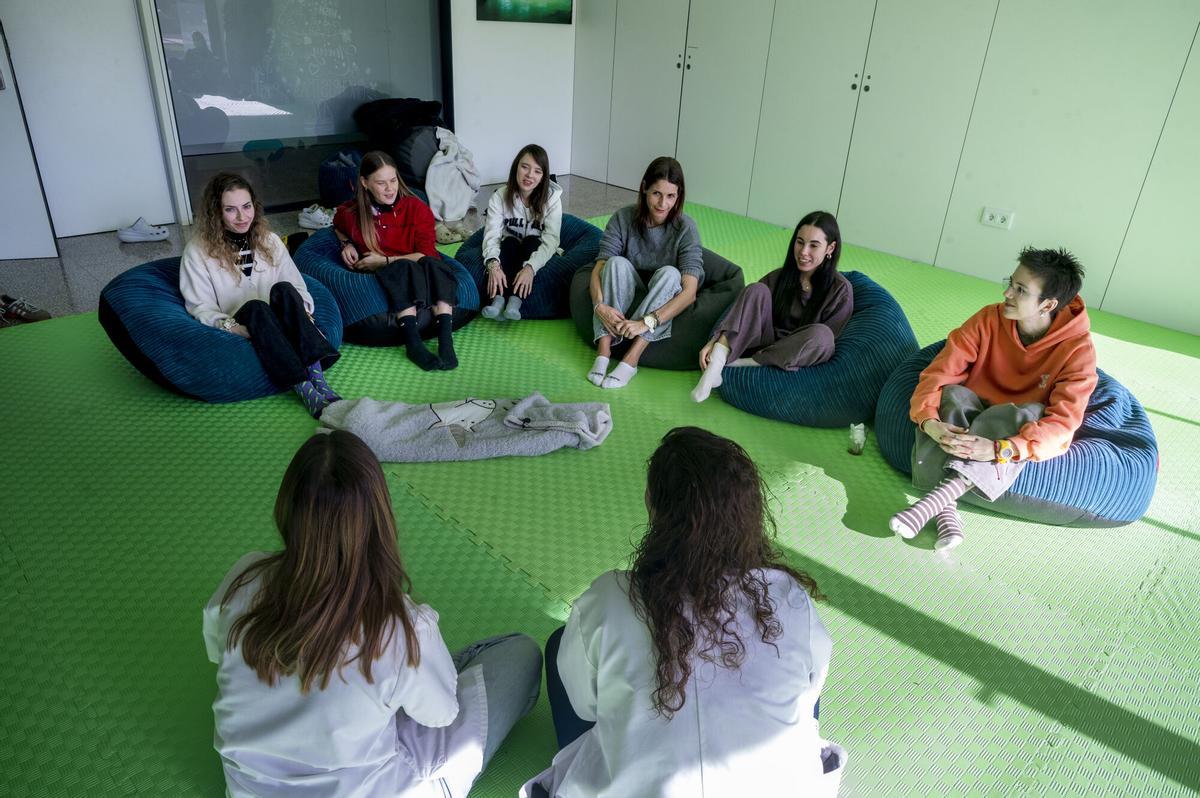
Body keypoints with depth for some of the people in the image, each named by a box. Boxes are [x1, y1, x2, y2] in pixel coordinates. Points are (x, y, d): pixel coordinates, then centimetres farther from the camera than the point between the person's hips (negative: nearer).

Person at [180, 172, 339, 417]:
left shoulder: (269, 240, 12)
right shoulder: (198, 250, 1)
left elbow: (297, 286, 9)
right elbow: (201, 307, -2)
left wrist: (302, 311, -11)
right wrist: (230, 326, -21)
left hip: (279, 327, 3)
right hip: (241, 333, -2)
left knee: (282, 289, -29)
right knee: (255, 307, -35)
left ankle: (317, 376, -43)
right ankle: (305, 390, -47)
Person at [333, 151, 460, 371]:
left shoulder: (417, 208, -5)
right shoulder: (351, 213, 1)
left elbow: (427, 254, -10)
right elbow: (338, 227, 26)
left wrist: (385, 260, -12)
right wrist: (347, 244, 4)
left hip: (417, 271, 1)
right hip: (381, 279, 0)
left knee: (433, 264, -34)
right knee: (403, 268, -35)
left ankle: (445, 339, -47)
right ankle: (412, 342, -49)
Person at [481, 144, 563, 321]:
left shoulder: (552, 198, -16)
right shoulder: (500, 197, -12)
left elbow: (551, 239, -26)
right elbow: (492, 235, -22)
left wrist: (530, 267, -43)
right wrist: (493, 264, -43)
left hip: (536, 252, -1)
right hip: (510, 252, 1)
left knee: (531, 241, -30)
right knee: (509, 242, -29)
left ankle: (515, 302, -46)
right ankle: (498, 300, -46)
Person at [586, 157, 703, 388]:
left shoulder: (685, 228, -17)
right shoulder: (622, 219, -11)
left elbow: (690, 291, -27)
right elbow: (599, 268, -16)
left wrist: (647, 322, -40)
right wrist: (600, 305, -37)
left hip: (664, 306, -1)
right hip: (624, 303, 1)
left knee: (669, 273, -31)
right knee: (617, 263, -26)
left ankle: (631, 359, -37)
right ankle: (604, 350, -34)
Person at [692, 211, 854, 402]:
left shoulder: (840, 290, -6)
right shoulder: (780, 277, 1)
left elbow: (827, 341, -7)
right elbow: (742, 313, -5)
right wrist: (714, 342, -22)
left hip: (795, 362, -2)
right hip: (765, 344, 2)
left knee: (820, 333, -35)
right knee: (757, 290, -21)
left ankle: (740, 365, -27)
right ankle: (715, 366, -35)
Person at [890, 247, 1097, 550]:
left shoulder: (1077, 349, -19)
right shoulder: (989, 319, -14)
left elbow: (1062, 421, -28)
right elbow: (939, 373, -19)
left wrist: (999, 450, -45)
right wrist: (929, 421, -39)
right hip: (973, 412, 2)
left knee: (1030, 414, -35)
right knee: (953, 394, -31)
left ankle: (942, 492, -45)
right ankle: (946, 509, -42)